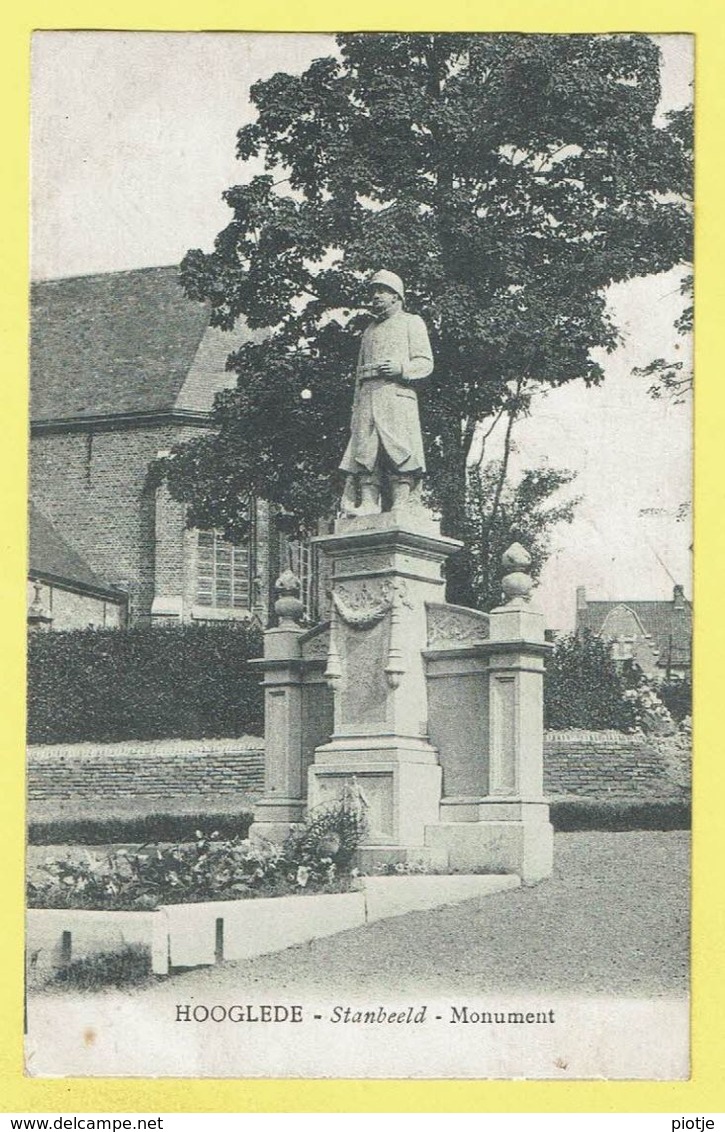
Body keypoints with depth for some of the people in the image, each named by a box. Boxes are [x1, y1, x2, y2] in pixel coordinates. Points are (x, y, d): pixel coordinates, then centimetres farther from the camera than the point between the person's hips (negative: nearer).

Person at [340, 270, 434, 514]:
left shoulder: (411, 322, 14)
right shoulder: (369, 331, 29)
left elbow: (425, 363, 4)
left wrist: (401, 368, -15)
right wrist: (355, 409, 15)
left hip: (397, 394, -5)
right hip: (368, 397, 5)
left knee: (398, 452, -15)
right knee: (365, 453, -7)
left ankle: (400, 507, -20)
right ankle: (367, 505, -12)